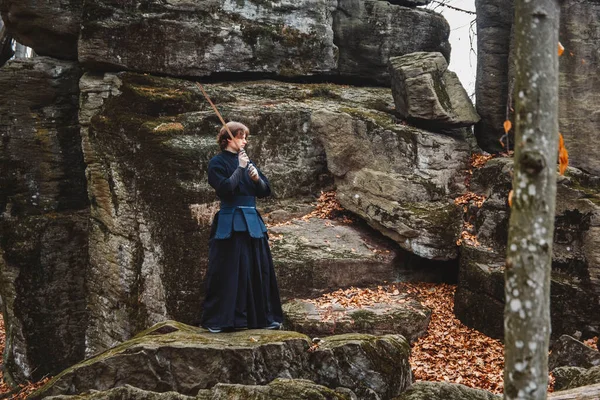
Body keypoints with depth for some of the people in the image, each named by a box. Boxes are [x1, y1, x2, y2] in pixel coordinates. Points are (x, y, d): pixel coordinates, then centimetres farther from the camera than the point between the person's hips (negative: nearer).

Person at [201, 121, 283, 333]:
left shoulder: (247, 161, 16)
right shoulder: (217, 162, -3)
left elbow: (265, 191, 13)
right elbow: (225, 189, -18)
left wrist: (257, 178, -6)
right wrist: (240, 168, -13)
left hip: (252, 222, 6)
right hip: (230, 225, -6)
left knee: (259, 270, 8)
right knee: (227, 272, -5)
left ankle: (263, 317, 17)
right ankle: (217, 320, 4)